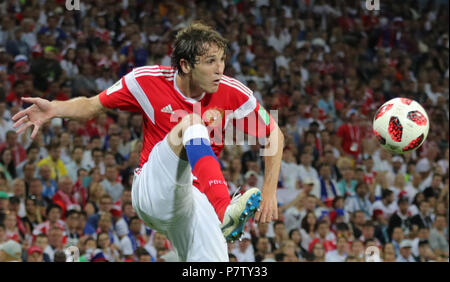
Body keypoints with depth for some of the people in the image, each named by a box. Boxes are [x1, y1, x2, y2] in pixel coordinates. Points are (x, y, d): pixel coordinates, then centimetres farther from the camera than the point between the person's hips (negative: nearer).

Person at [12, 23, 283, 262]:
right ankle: (225, 212, -49)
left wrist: (269, 192, -5)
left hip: (193, 198, 3)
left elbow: (275, 135, 5)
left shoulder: (232, 93, -5)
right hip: (152, 191, -2)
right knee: (191, 122, -30)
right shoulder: (147, 80, -7)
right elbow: (93, 105, 5)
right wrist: (54, 109, -13)